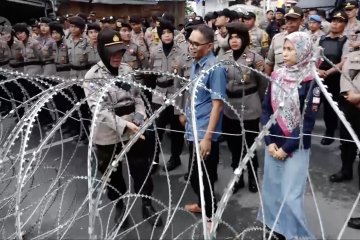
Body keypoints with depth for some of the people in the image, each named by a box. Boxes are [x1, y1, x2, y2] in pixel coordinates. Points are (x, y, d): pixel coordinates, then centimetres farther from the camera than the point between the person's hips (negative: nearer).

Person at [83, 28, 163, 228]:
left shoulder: (127, 70, 0)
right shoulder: (93, 76, -11)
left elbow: (137, 97, 8)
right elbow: (98, 109, -20)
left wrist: (139, 117, -11)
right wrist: (123, 124, -29)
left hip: (133, 132, 3)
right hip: (107, 136, -2)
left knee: (141, 170, 12)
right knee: (113, 174, 16)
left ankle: (147, 204, 33)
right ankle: (119, 206, 40)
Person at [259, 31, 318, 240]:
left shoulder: (310, 82, -10)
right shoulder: (277, 76, 4)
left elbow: (307, 122, -11)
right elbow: (266, 110, 3)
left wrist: (286, 147, -12)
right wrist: (269, 141, -6)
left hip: (296, 148, -5)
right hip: (273, 144, 5)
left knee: (291, 196, -1)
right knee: (272, 190, 13)